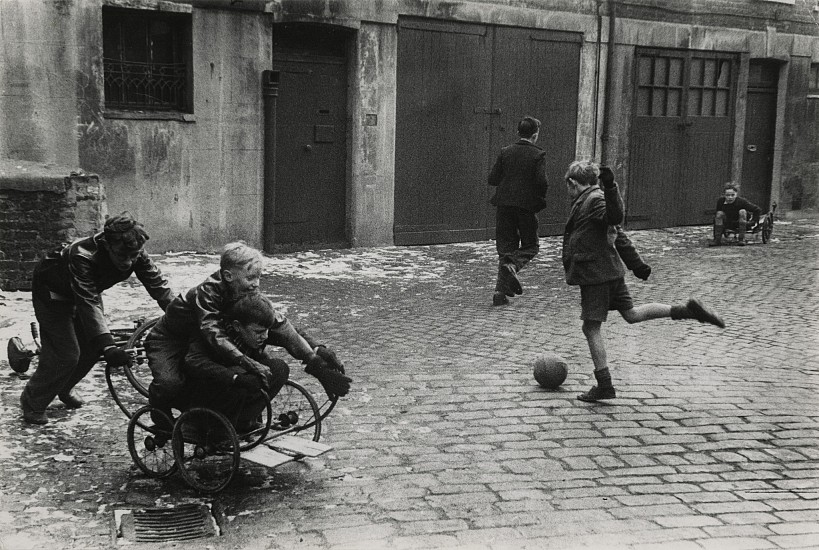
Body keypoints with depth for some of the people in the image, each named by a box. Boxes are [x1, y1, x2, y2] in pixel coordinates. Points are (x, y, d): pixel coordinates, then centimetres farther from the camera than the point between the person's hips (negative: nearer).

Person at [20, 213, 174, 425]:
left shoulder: (135, 254, -26)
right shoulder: (83, 256, -43)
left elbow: (158, 283, -21)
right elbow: (88, 304, -48)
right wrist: (108, 347, -55)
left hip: (87, 288, 6)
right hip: (52, 291, -6)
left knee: (92, 348, 2)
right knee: (66, 355, -11)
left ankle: (64, 389, 30)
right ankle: (32, 403, 11)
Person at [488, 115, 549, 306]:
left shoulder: (505, 152, 5)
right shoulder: (538, 155, -5)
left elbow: (492, 179, 1)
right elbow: (541, 181, -14)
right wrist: (541, 197, 5)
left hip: (504, 204, 3)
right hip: (526, 205, -3)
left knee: (506, 246, 9)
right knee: (530, 245, 13)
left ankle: (501, 291, 3)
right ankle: (512, 265, -17)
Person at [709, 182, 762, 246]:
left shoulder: (741, 202, -25)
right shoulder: (720, 201, -16)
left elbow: (758, 210, -20)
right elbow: (717, 214, -3)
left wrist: (751, 221, -20)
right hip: (729, 224, 2)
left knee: (742, 211, -30)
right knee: (719, 213, -23)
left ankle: (741, 238, -30)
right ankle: (717, 239, -20)